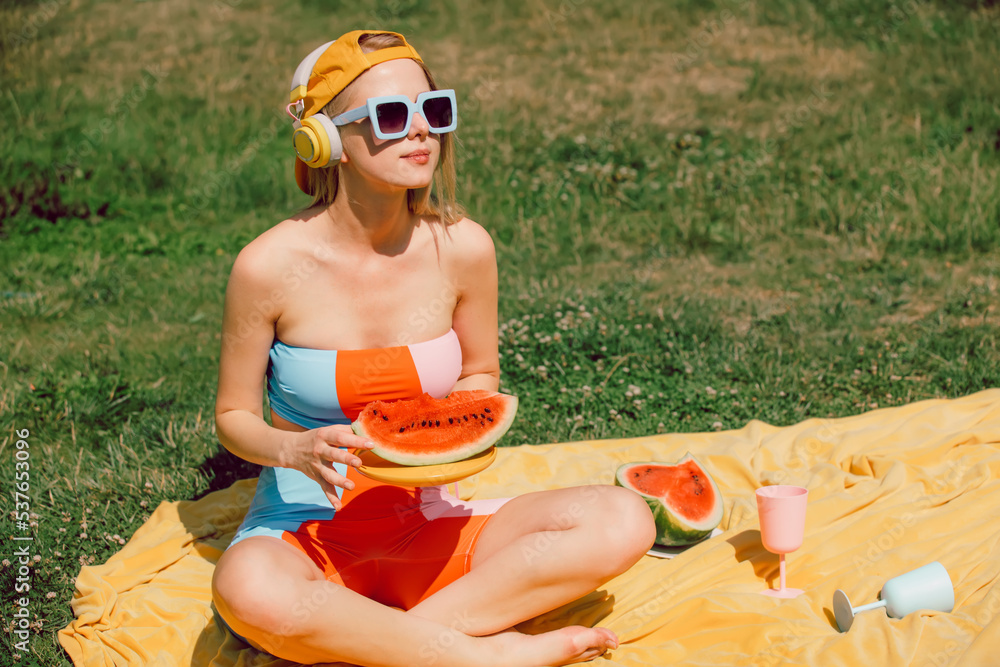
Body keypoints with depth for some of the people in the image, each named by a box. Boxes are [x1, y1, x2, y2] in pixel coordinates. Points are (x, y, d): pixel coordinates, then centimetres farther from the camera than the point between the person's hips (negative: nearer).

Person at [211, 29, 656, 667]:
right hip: (303, 529, -3)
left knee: (624, 521, -18)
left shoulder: (462, 248, -6)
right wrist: (295, 450, -23)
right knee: (249, 592, -39)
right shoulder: (270, 266, -14)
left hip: (426, 526, 3)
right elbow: (235, 415, -2)